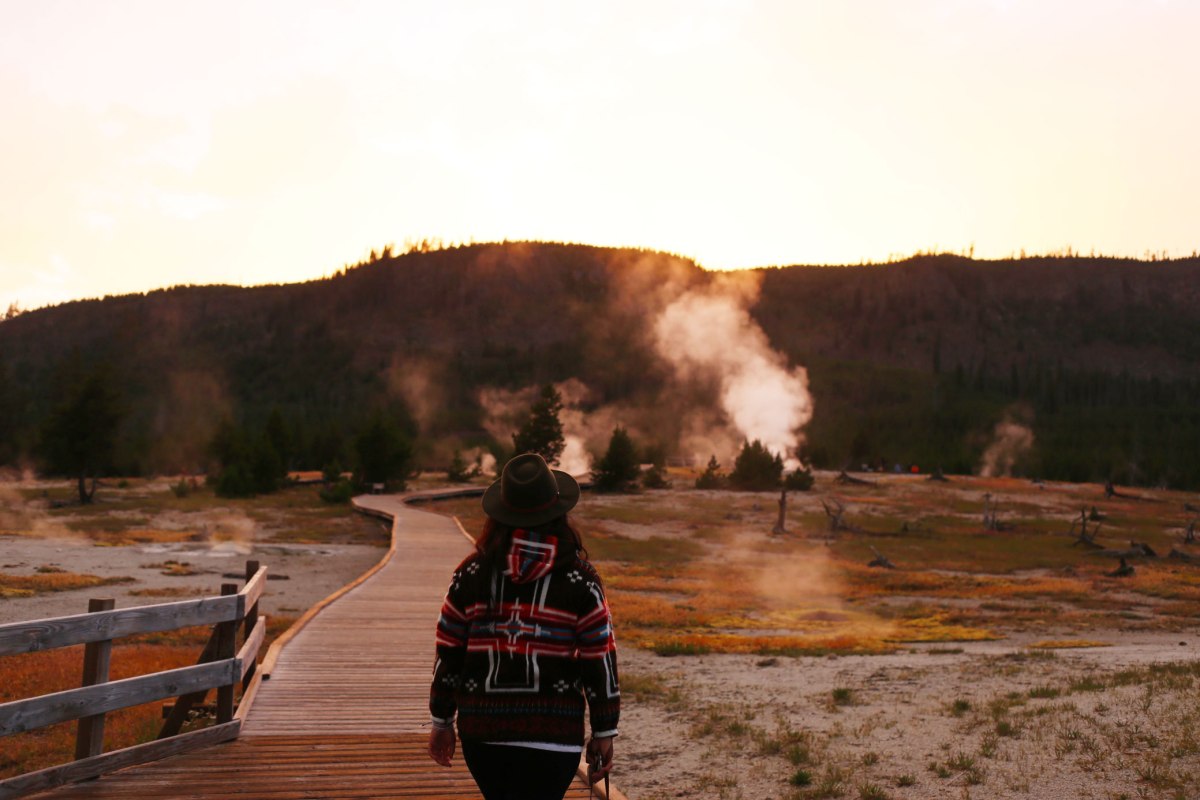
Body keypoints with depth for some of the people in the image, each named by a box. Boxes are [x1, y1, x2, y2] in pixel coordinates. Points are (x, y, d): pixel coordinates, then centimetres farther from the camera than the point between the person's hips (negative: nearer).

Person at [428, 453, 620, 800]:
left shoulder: (471, 574, 0)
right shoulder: (579, 580, -6)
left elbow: (449, 652, 3)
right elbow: (599, 660, -4)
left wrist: (442, 721, 14)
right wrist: (604, 732, 6)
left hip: (480, 730, 3)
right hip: (551, 731, -3)